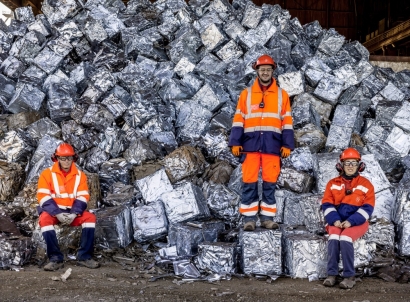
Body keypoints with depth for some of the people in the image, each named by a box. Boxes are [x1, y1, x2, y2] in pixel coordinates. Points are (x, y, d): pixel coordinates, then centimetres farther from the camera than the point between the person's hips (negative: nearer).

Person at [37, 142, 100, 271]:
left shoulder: (80, 175, 4)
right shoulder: (47, 173, -4)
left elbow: (83, 198, -2)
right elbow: (44, 198, -11)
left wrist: (74, 214, -19)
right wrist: (57, 214, -23)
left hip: (72, 212, 3)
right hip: (53, 211, -2)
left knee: (90, 217, -22)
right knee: (45, 219, -34)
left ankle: (84, 256, -17)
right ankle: (56, 258, -29)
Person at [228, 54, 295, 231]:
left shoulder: (282, 95, 11)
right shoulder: (246, 94, 10)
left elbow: (287, 121, 9)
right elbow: (238, 120, 7)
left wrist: (287, 145, 1)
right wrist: (235, 143, -2)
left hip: (272, 144, 0)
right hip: (250, 142, 0)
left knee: (270, 182, 2)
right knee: (249, 182, -2)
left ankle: (267, 217, 9)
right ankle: (249, 217, 4)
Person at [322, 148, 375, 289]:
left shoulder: (366, 184, 2)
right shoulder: (333, 183, 8)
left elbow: (367, 208, -5)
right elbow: (326, 204, 3)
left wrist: (351, 221, -17)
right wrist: (335, 220, -15)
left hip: (357, 222, -2)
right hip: (337, 221, 2)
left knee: (345, 239, -30)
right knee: (333, 238, -28)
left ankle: (350, 276, -22)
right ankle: (331, 274, -21)